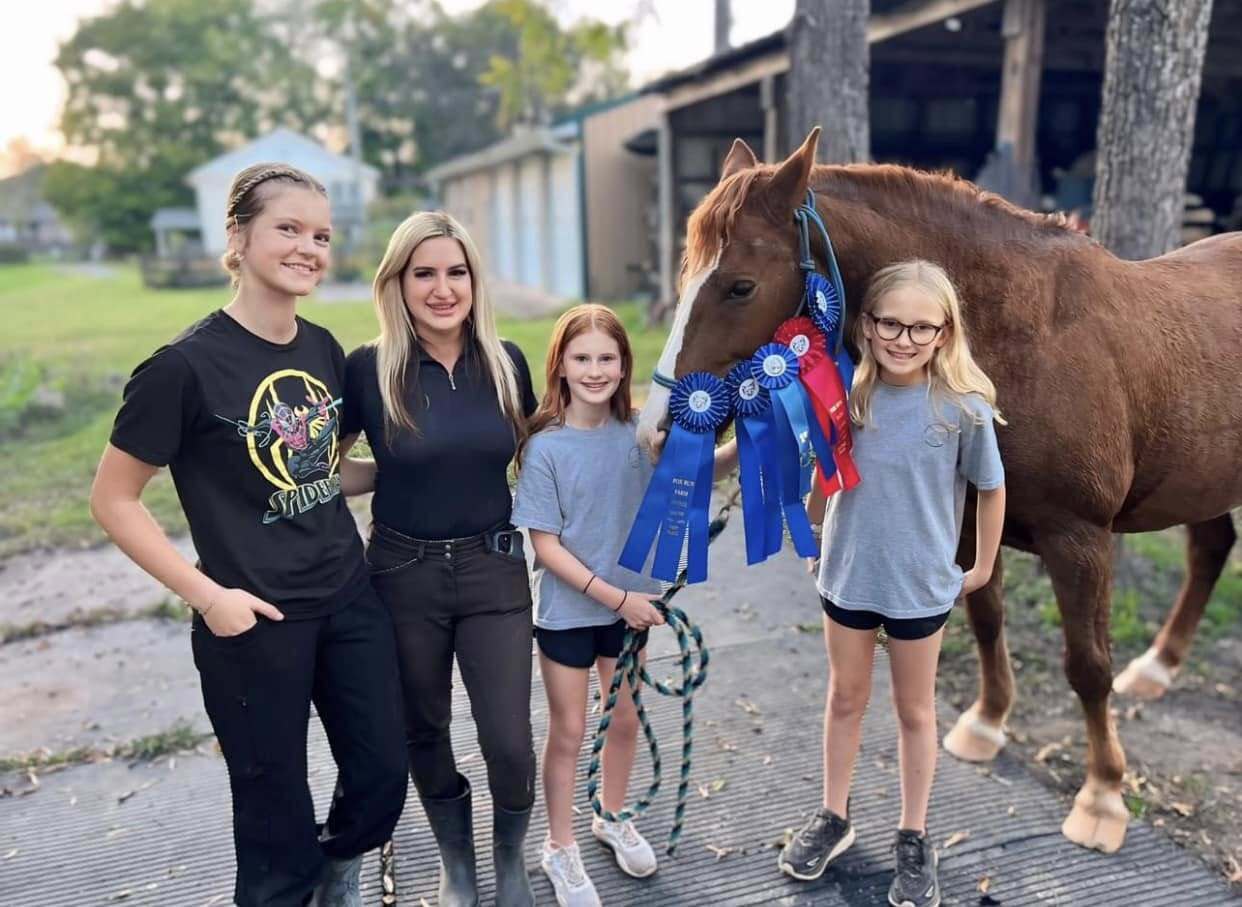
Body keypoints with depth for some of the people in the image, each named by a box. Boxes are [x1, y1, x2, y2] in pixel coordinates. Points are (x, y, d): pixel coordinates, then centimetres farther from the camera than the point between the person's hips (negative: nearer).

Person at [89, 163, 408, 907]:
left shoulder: (324, 350, 1)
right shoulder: (188, 364, -16)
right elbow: (113, 501, -9)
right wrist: (207, 596, -14)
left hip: (350, 600, 6)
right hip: (254, 623, -5)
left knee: (383, 780, 14)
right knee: (278, 812, 12)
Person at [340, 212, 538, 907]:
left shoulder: (505, 361, -2)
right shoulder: (369, 369, -10)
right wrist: (402, 475, -8)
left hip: (494, 570, 1)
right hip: (404, 573, -1)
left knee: (509, 741, 0)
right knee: (424, 732, 15)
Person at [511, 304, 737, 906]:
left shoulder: (640, 432, -8)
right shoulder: (546, 447, -18)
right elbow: (544, 546, -17)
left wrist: (747, 444, -14)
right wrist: (615, 596, -18)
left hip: (629, 604, 4)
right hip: (568, 612, -4)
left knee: (625, 720, 20)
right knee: (568, 733, 12)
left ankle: (613, 819, 47)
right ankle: (561, 848, 35)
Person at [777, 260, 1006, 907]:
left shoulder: (963, 406, -17)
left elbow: (991, 489, -3)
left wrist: (983, 568, 4)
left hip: (921, 585, -2)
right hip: (847, 576, 2)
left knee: (914, 711, 16)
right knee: (846, 697, 19)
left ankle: (914, 839, 36)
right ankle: (833, 817, 39)